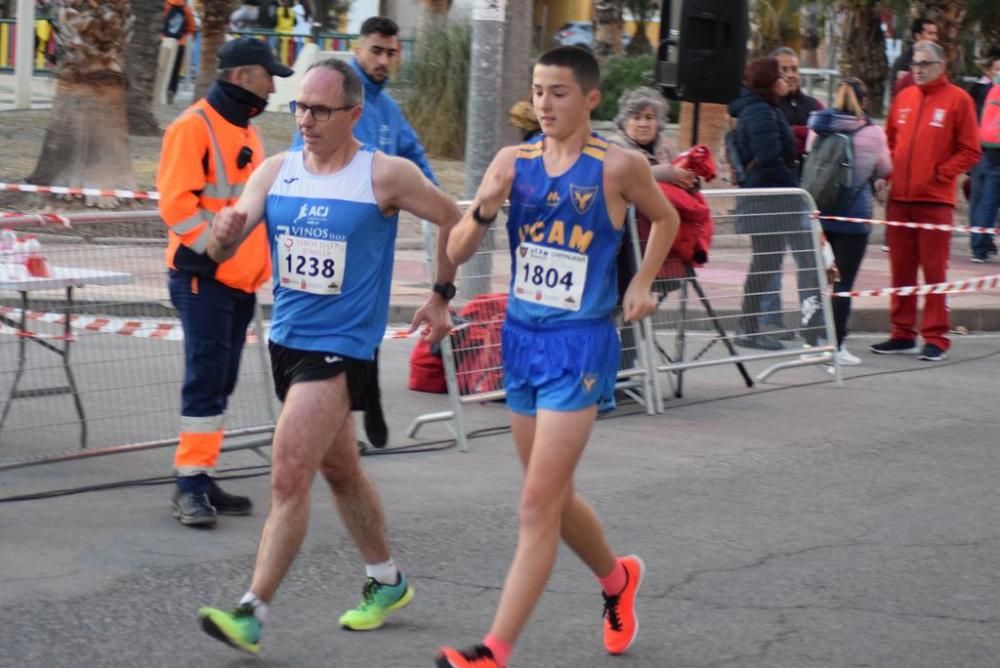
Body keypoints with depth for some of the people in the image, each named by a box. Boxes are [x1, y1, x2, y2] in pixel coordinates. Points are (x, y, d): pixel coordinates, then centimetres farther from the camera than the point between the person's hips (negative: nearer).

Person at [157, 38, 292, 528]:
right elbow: (176, 201, -18)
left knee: (221, 381, 10)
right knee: (206, 377, -11)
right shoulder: (195, 126, -11)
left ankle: (201, 478, 16)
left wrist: (259, 261, 16)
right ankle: (191, 484, -7)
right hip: (204, 277, -9)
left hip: (242, 280, 9)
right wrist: (211, 248, -19)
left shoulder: (247, 132, 16)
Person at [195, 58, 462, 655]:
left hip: (341, 347, -6)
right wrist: (225, 233, -29)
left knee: (289, 477, -15)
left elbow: (453, 220, 3)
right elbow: (221, 251, -6)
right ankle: (387, 581, 38)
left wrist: (441, 298, 6)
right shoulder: (276, 172, 1)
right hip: (287, 339, 6)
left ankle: (253, 612, -13)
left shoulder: (386, 175, -12)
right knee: (340, 469, 20)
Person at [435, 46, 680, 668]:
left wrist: (643, 282, 1)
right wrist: (484, 209, -19)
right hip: (521, 337, 5)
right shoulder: (513, 161, 1)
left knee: (539, 503, -10)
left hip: (581, 343, -5)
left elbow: (666, 219, 13)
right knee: (554, 498, 18)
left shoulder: (618, 166, -7)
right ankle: (618, 578, 45)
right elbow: (457, 253, 0)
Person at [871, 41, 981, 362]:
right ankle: (902, 334, 16)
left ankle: (936, 338, 2)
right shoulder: (903, 98, 13)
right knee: (901, 269, 8)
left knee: (935, 270, -3)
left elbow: (970, 152, -2)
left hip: (934, 199, -5)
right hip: (899, 198, 5)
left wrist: (940, 174, -10)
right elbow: (890, 140, 20)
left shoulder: (957, 99, -1)